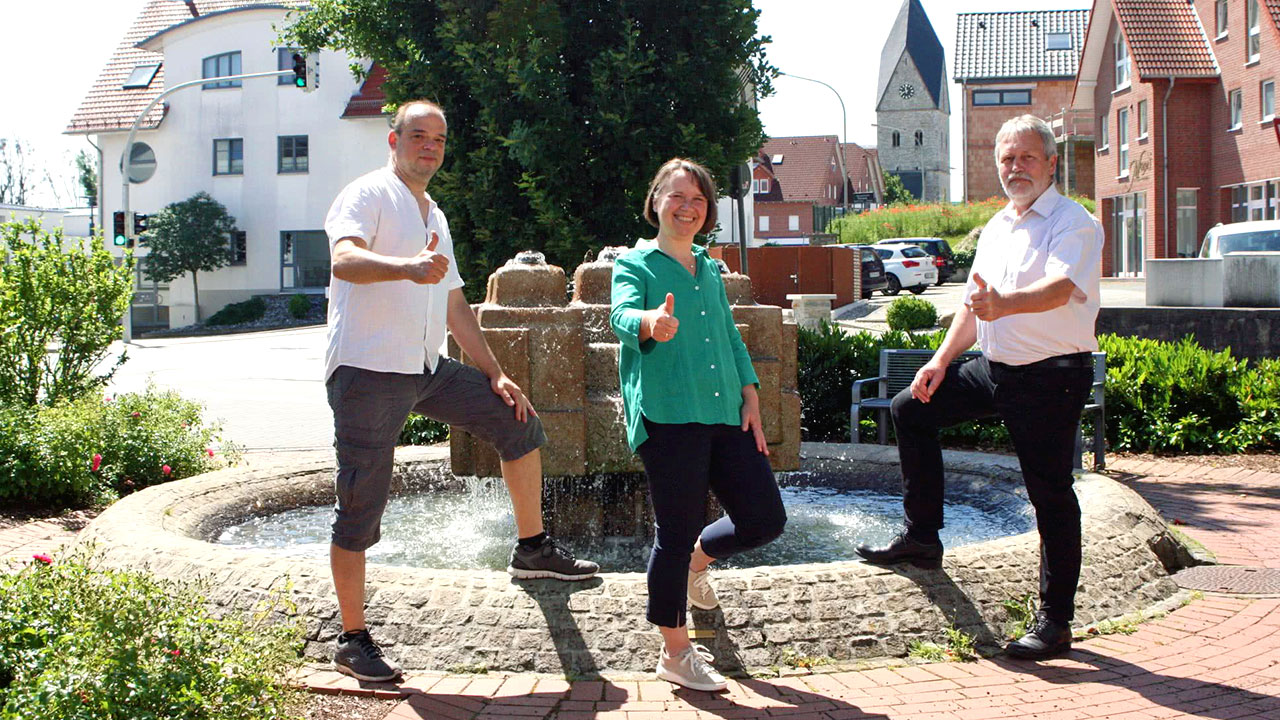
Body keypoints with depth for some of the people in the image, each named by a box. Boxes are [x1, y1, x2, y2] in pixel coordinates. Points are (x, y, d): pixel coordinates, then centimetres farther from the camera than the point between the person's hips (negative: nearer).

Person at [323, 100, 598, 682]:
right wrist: (408, 267, -44)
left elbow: (455, 306, 24)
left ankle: (532, 549, 19)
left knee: (519, 422, 6)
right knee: (360, 511, -5)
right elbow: (344, 259, -25)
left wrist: (495, 373, 18)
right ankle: (353, 640, 5)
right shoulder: (368, 195, -5)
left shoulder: (436, 218, 21)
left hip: (429, 369, 8)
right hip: (366, 371, -8)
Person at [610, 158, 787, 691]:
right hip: (668, 416, -6)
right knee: (677, 532, -4)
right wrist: (649, 322, -44)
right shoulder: (635, 264, 1)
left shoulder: (710, 269, 21)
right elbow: (622, 314, -20)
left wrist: (750, 400, 13)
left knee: (765, 518, 5)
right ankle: (675, 652, 11)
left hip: (724, 414, 7)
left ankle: (697, 560, 35)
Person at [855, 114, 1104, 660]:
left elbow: (1060, 287, -31)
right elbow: (975, 301, 19)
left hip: (1052, 376, -8)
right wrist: (942, 359, 9)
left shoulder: (1074, 223, -11)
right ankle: (922, 537, 17)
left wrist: (1005, 304, -49)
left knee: (1050, 494, -3)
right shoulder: (996, 227, 14)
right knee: (911, 409, 9)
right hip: (994, 368, 8)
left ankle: (1055, 620, 8)